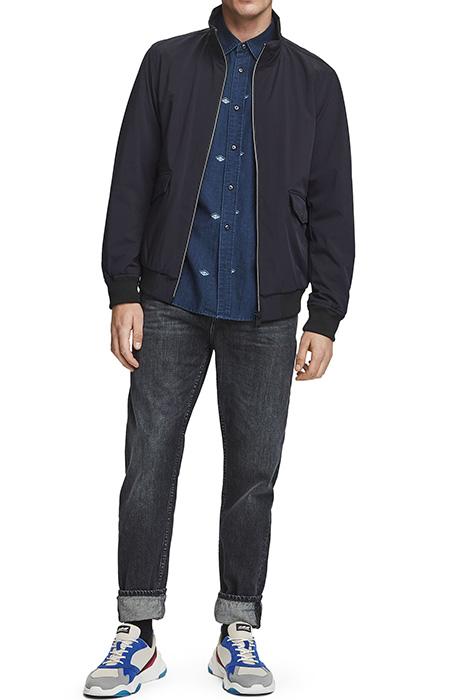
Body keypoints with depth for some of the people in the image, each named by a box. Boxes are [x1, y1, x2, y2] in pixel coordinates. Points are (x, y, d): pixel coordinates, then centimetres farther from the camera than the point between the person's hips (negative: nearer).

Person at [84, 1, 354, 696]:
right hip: (171, 305, 0)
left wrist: (326, 318, 0)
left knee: (253, 475, 6)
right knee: (148, 467, -1)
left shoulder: (314, 80, 9)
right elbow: (131, 181, 5)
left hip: (265, 315, 0)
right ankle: (137, 634, 12)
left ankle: (238, 631, 20)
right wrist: (123, 292, -3)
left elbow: (332, 206, 6)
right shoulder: (168, 63, 9)